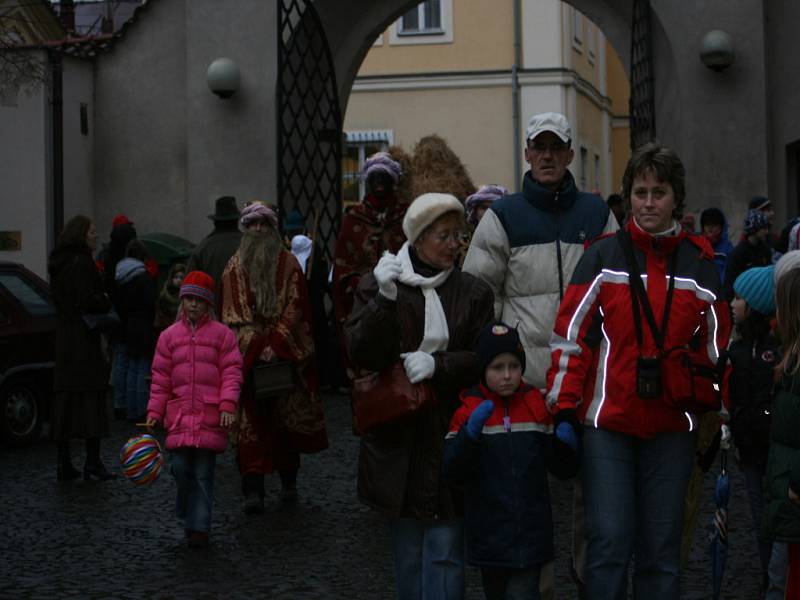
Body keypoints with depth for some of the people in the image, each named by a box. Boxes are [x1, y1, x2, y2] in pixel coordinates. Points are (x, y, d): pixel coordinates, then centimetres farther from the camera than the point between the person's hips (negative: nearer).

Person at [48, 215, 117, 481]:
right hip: (84, 339, -9)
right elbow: (87, 300, -20)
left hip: (64, 338, 9)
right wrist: (106, 301, -1)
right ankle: (93, 461, -7)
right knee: (91, 398, -5)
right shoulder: (81, 263, -14)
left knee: (65, 398, 8)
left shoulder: (59, 263, 15)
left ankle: (64, 463, 10)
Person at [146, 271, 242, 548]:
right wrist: (154, 413, 7)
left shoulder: (221, 334, 4)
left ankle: (199, 527, 4)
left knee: (203, 473, -2)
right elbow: (160, 378, 12)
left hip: (210, 416, -2)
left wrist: (228, 405, -11)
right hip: (179, 415, 2)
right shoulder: (170, 335, 11)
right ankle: (187, 515, 20)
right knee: (181, 468, -3)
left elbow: (231, 372, 1)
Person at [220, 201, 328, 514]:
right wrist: (256, 347, -12)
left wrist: (275, 345, -14)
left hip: (286, 353, 0)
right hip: (247, 356, 0)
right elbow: (234, 313, 1)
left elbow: (295, 309, -3)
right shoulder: (235, 267, 8)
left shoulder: (288, 264, 5)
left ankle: (289, 482, 20)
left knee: (288, 418, 6)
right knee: (251, 423, -6)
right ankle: (253, 491, -10)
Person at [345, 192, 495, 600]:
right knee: (408, 550, 8)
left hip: (450, 436, 0)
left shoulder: (472, 292, 6)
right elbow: (361, 354, -7)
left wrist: (438, 365, -13)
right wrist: (385, 299, -19)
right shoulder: (377, 285, 3)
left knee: (446, 549, -3)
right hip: (397, 433, 0)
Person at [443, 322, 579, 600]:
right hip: (489, 534, 0)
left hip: (530, 534, 0)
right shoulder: (469, 412, -2)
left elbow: (563, 470, 7)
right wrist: (471, 434, -26)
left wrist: (566, 446, -14)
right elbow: (452, 472, -12)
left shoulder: (538, 406, 3)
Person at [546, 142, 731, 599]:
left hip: (672, 426, 2)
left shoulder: (700, 264, 6)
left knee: (662, 547, 8)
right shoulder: (603, 257, 1)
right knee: (610, 540, -5)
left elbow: (718, 346, 12)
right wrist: (564, 409, -5)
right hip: (607, 423, -2)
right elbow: (571, 335, -1)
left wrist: (723, 416, 11)